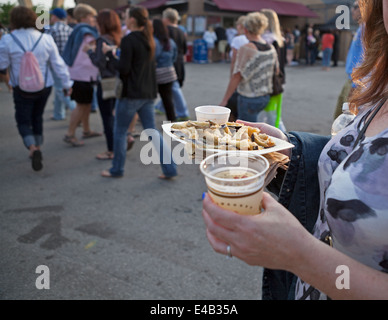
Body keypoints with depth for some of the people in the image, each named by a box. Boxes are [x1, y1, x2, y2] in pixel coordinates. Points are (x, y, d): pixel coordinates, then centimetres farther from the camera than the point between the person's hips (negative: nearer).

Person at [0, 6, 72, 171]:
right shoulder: (46, 39, -3)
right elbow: (58, 63, 0)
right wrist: (67, 83, 7)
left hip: (22, 88, -3)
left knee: (23, 121, 7)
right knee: (37, 117, 21)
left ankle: (33, 148, -17)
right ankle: (38, 148, 28)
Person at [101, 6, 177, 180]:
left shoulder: (128, 40, -13)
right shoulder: (148, 39, 11)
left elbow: (123, 69, -17)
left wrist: (109, 53, -6)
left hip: (130, 94, -7)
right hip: (148, 93, 7)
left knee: (119, 131, 8)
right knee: (152, 131, 10)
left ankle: (117, 169, 20)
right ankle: (169, 168, 7)